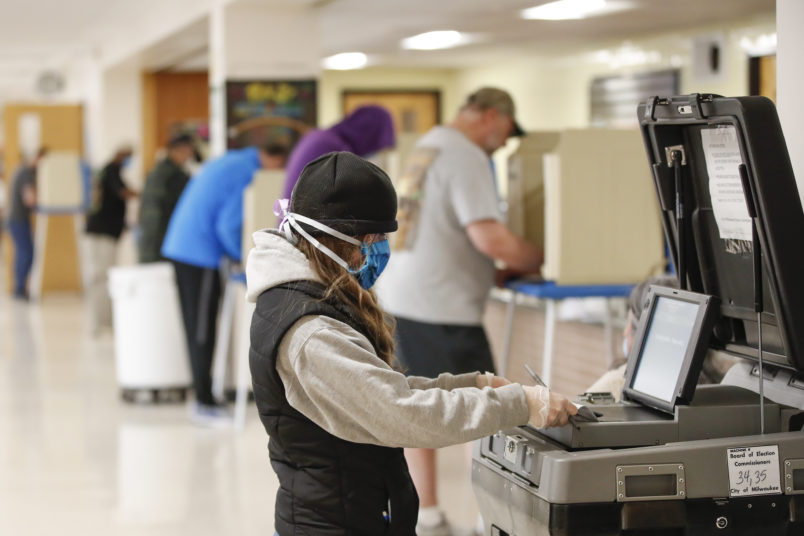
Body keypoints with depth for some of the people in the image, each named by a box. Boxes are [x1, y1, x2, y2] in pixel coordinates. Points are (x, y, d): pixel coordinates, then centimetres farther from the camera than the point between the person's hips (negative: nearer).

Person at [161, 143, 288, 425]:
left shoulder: (227, 162, 18)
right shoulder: (247, 174, -13)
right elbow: (229, 225, -17)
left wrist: (236, 253, 21)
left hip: (179, 247, 10)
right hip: (200, 254, -10)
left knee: (197, 329, 14)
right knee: (202, 331, -4)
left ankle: (202, 395, 20)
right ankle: (204, 404, 0)